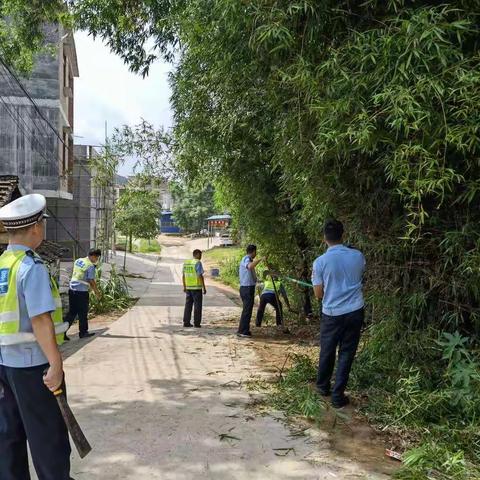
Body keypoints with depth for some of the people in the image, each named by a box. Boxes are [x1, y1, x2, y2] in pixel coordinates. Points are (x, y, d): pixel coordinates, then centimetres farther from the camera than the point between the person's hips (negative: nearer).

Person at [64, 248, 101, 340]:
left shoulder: (78, 261, 11)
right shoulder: (91, 266, -13)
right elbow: (92, 281, -12)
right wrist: (97, 292, 3)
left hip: (72, 290, 7)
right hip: (82, 292, -7)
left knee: (72, 312, 12)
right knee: (83, 313, 7)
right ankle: (83, 332, 18)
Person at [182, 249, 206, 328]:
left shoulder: (186, 262, 9)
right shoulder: (198, 263, -12)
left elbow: (183, 276, 12)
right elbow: (200, 276, -16)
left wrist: (184, 287, 19)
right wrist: (204, 288, -12)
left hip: (188, 287, 6)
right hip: (197, 287, -6)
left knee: (188, 305, 11)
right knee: (197, 305, 1)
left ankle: (186, 322, 10)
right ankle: (197, 323, 2)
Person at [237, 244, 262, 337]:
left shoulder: (245, 259, 17)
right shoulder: (247, 259, -14)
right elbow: (250, 266, -39)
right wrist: (260, 259, -34)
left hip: (245, 288, 10)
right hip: (248, 288, -10)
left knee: (246, 310, 15)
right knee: (247, 310, -8)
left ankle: (244, 330, 21)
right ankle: (243, 331, -6)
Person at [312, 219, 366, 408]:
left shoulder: (320, 262, -11)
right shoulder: (358, 256, -3)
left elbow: (318, 294, -5)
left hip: (332, 313, -1)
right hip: (355, 311, 1)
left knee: (327, 351, 17)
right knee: (347, 353, 8)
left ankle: (323, 386, 35)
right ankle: (338, 395, 10)